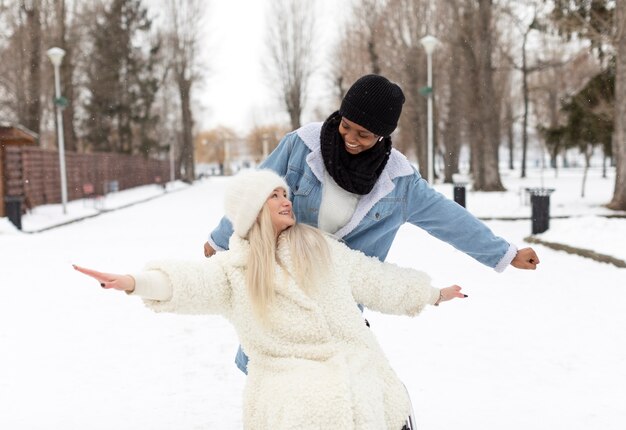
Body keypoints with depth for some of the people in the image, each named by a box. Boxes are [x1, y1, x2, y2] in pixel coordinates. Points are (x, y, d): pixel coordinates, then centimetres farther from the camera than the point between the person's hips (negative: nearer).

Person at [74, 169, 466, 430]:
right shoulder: (234, 268, 7)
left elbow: (375, 278, 25)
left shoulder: (323, 247, 16)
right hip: (289, 374, -2)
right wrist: (135, 282, -31)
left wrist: (430, 294, 33)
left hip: (354, 363, 3)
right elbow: (194, 282, -12)